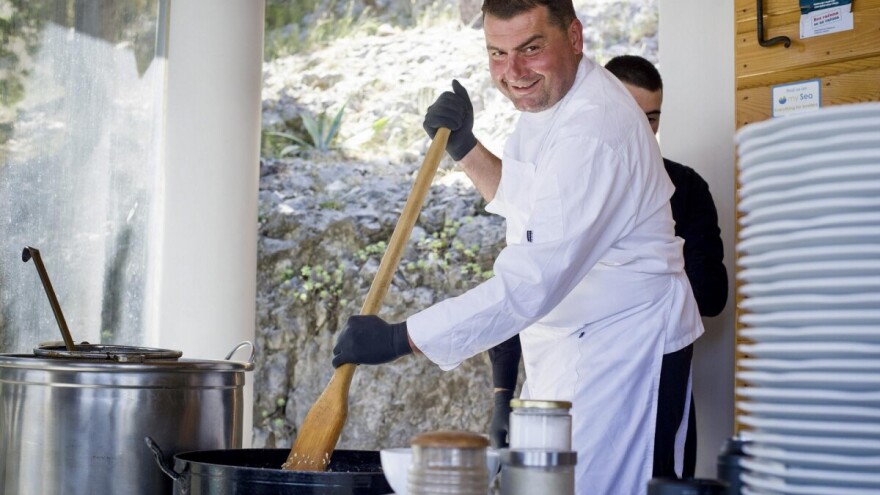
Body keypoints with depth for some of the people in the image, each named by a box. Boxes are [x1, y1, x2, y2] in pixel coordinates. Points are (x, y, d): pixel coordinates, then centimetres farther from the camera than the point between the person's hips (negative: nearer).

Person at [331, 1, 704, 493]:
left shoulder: (593, 131, -28)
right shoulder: (549, 96, 5)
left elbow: (529, 284, -33)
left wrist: (398, 338, -31)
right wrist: (463, 146, 3)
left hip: (621, 345, -10)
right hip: (566, 342, 10)